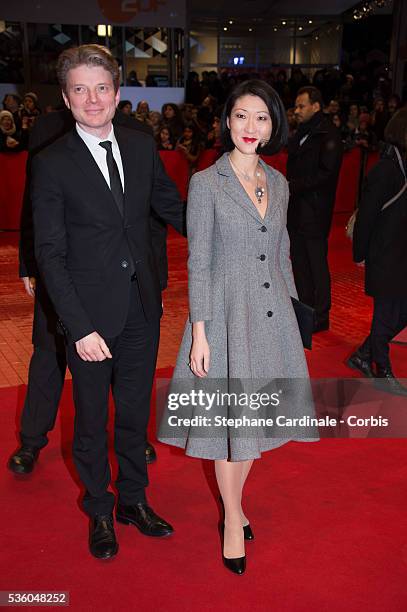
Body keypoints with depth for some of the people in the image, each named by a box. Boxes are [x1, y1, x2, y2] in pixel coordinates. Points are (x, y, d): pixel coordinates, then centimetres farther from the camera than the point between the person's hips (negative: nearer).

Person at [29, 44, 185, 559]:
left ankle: (133, 500, 40)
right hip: (90, 315, -4)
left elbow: (172, 206, 15)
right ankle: (99, 512, 35)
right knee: (91, 420, 13)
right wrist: (80, 327, -19)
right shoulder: (51, 164, -11)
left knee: (134, 412, 18)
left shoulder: (142, 147, 2)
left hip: (142, 309, 4)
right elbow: (49, 254, -13)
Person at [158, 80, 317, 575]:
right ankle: (233, 519, 26)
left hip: (273, 315, 5)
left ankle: (233, 503, 35)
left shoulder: (278, 183, 7)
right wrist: (199, 332, -13)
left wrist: (290, 308, 14)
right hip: (227, 313, -5)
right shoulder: (206, 183, -8)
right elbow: (198, 263, -9)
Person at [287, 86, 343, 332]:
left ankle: (321, 316, 8)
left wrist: (294, 186, -18)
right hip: (297, 208, 8)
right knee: (299, 260, 13)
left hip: (315, 210, -8)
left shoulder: (328, 135, -10)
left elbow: (326, 173, -18)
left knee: (317, 263, -1)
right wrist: (288, 187, 4)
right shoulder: (302, 132, 15)